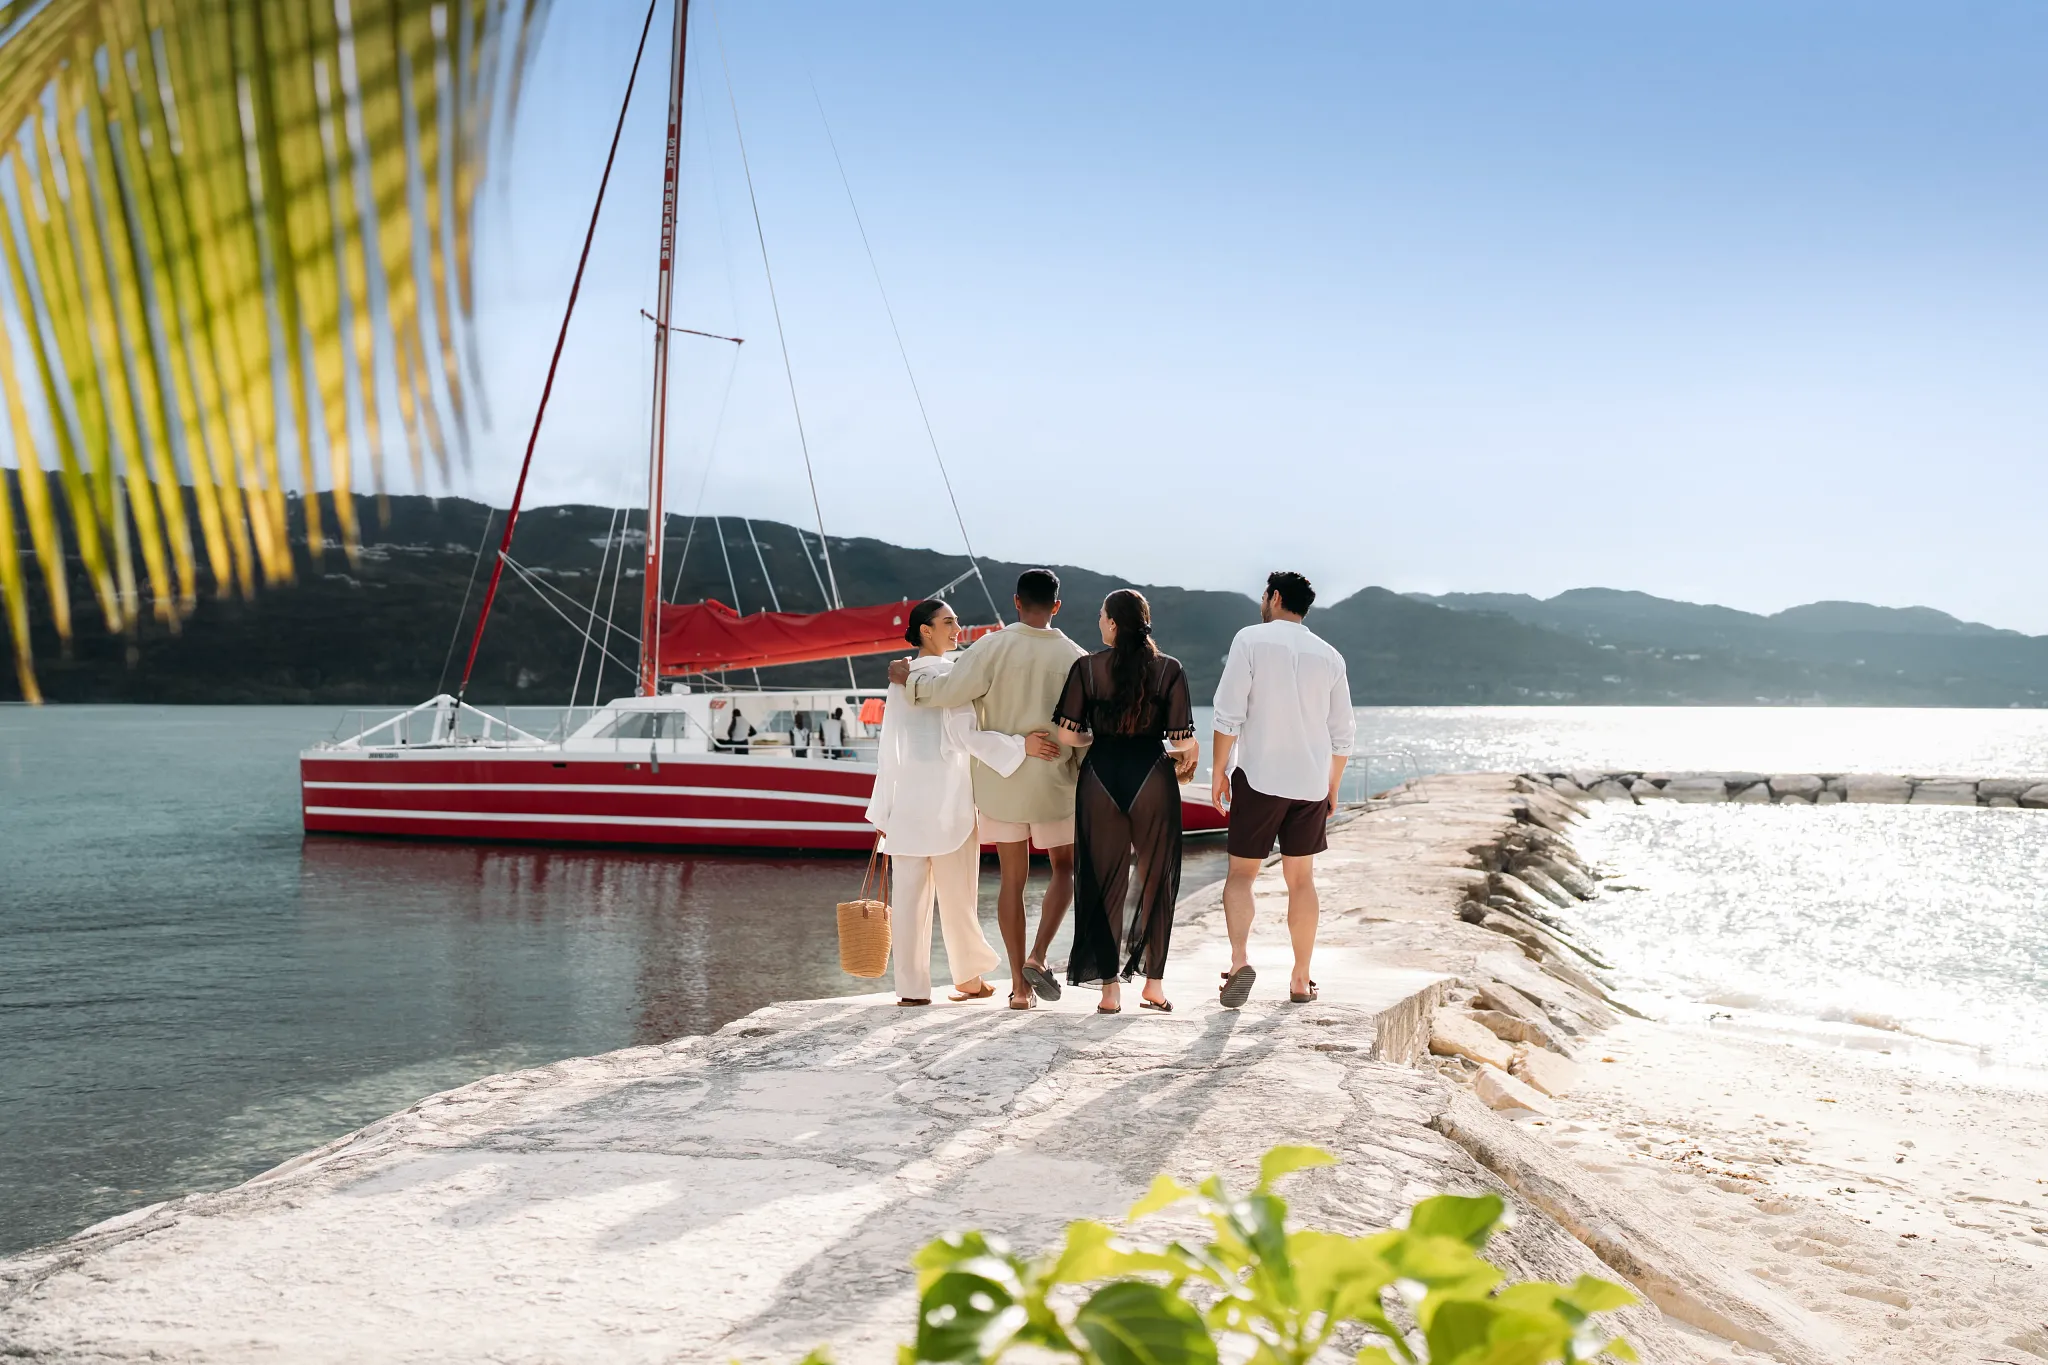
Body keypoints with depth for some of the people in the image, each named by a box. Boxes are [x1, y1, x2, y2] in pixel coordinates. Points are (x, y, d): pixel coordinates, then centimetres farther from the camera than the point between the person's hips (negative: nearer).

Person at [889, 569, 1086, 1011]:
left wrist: (909, 679, 0)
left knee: (1013, 879, 8)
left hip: (1000, 779, 1)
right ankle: (1037, 958, -2)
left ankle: (1019, 986, 9)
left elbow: (952, 691, -18)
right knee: (1064, 866, 17)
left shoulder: (993, 647, -9)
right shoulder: (1074, 657, -5)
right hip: (1054, 780, 0)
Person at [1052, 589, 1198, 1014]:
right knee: (1156, 880, 13)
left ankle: (1111, 990, 6)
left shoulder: (1086, 667, -3)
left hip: (1102, 774, 0)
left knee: (1105, 883, 7)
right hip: (1152, 775, 0)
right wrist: (1187, 758, 15)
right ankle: (1155, 984, 16)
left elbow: (1067, 734, -5)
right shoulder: (1169, 669, -2)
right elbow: (1184, 741, -7)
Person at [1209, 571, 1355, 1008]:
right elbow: (1343, 733, 10)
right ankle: (1301, 980, 15)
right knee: (1301, 879, 12)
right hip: (1311, 782, 3)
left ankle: (1240, 958, -16)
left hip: (1259, 778, -3)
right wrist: (1332, 786, 20)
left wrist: (1218, 771, -3)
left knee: (1241, 873, 6)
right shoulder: (1329, 656, 8)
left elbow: (1229, 714, -10)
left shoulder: (1251, 639, -4)